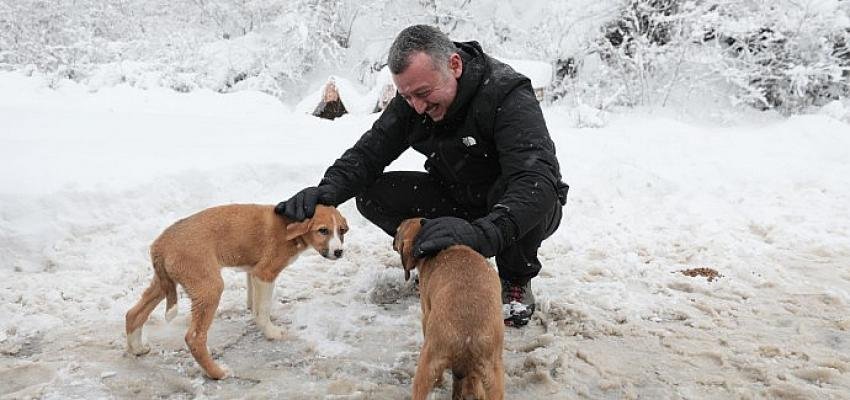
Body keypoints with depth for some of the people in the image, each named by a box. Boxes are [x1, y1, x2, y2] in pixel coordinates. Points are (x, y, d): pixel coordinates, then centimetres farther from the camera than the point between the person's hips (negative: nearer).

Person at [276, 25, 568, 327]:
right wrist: (327, 191, -33)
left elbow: (538, 181, -44)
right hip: (457, 200, 5)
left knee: (517, 191, -40)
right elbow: (369, 152, -11)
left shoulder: (508, 95, -31)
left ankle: (517, 281, -9)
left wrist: (481, 234, -60)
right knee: (372, 195, -14)